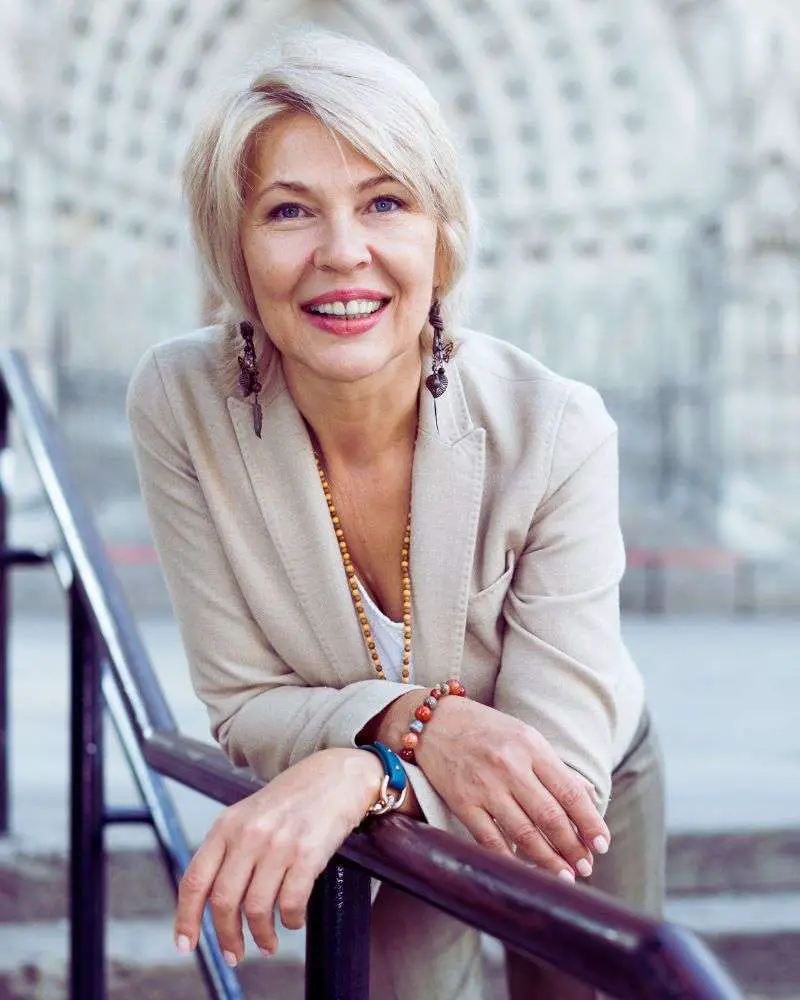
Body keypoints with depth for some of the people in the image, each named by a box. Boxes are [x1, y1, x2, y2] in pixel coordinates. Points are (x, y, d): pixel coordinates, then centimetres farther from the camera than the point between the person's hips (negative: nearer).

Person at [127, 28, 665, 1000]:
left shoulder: (556, 433, -33)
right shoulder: (181, 406, -28)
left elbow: (564, 768, -32)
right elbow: (243, 703, -20)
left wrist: (350, 771, -49)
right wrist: (412, 723, -39)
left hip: (585, 781, 1)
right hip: (394, 812, 0)